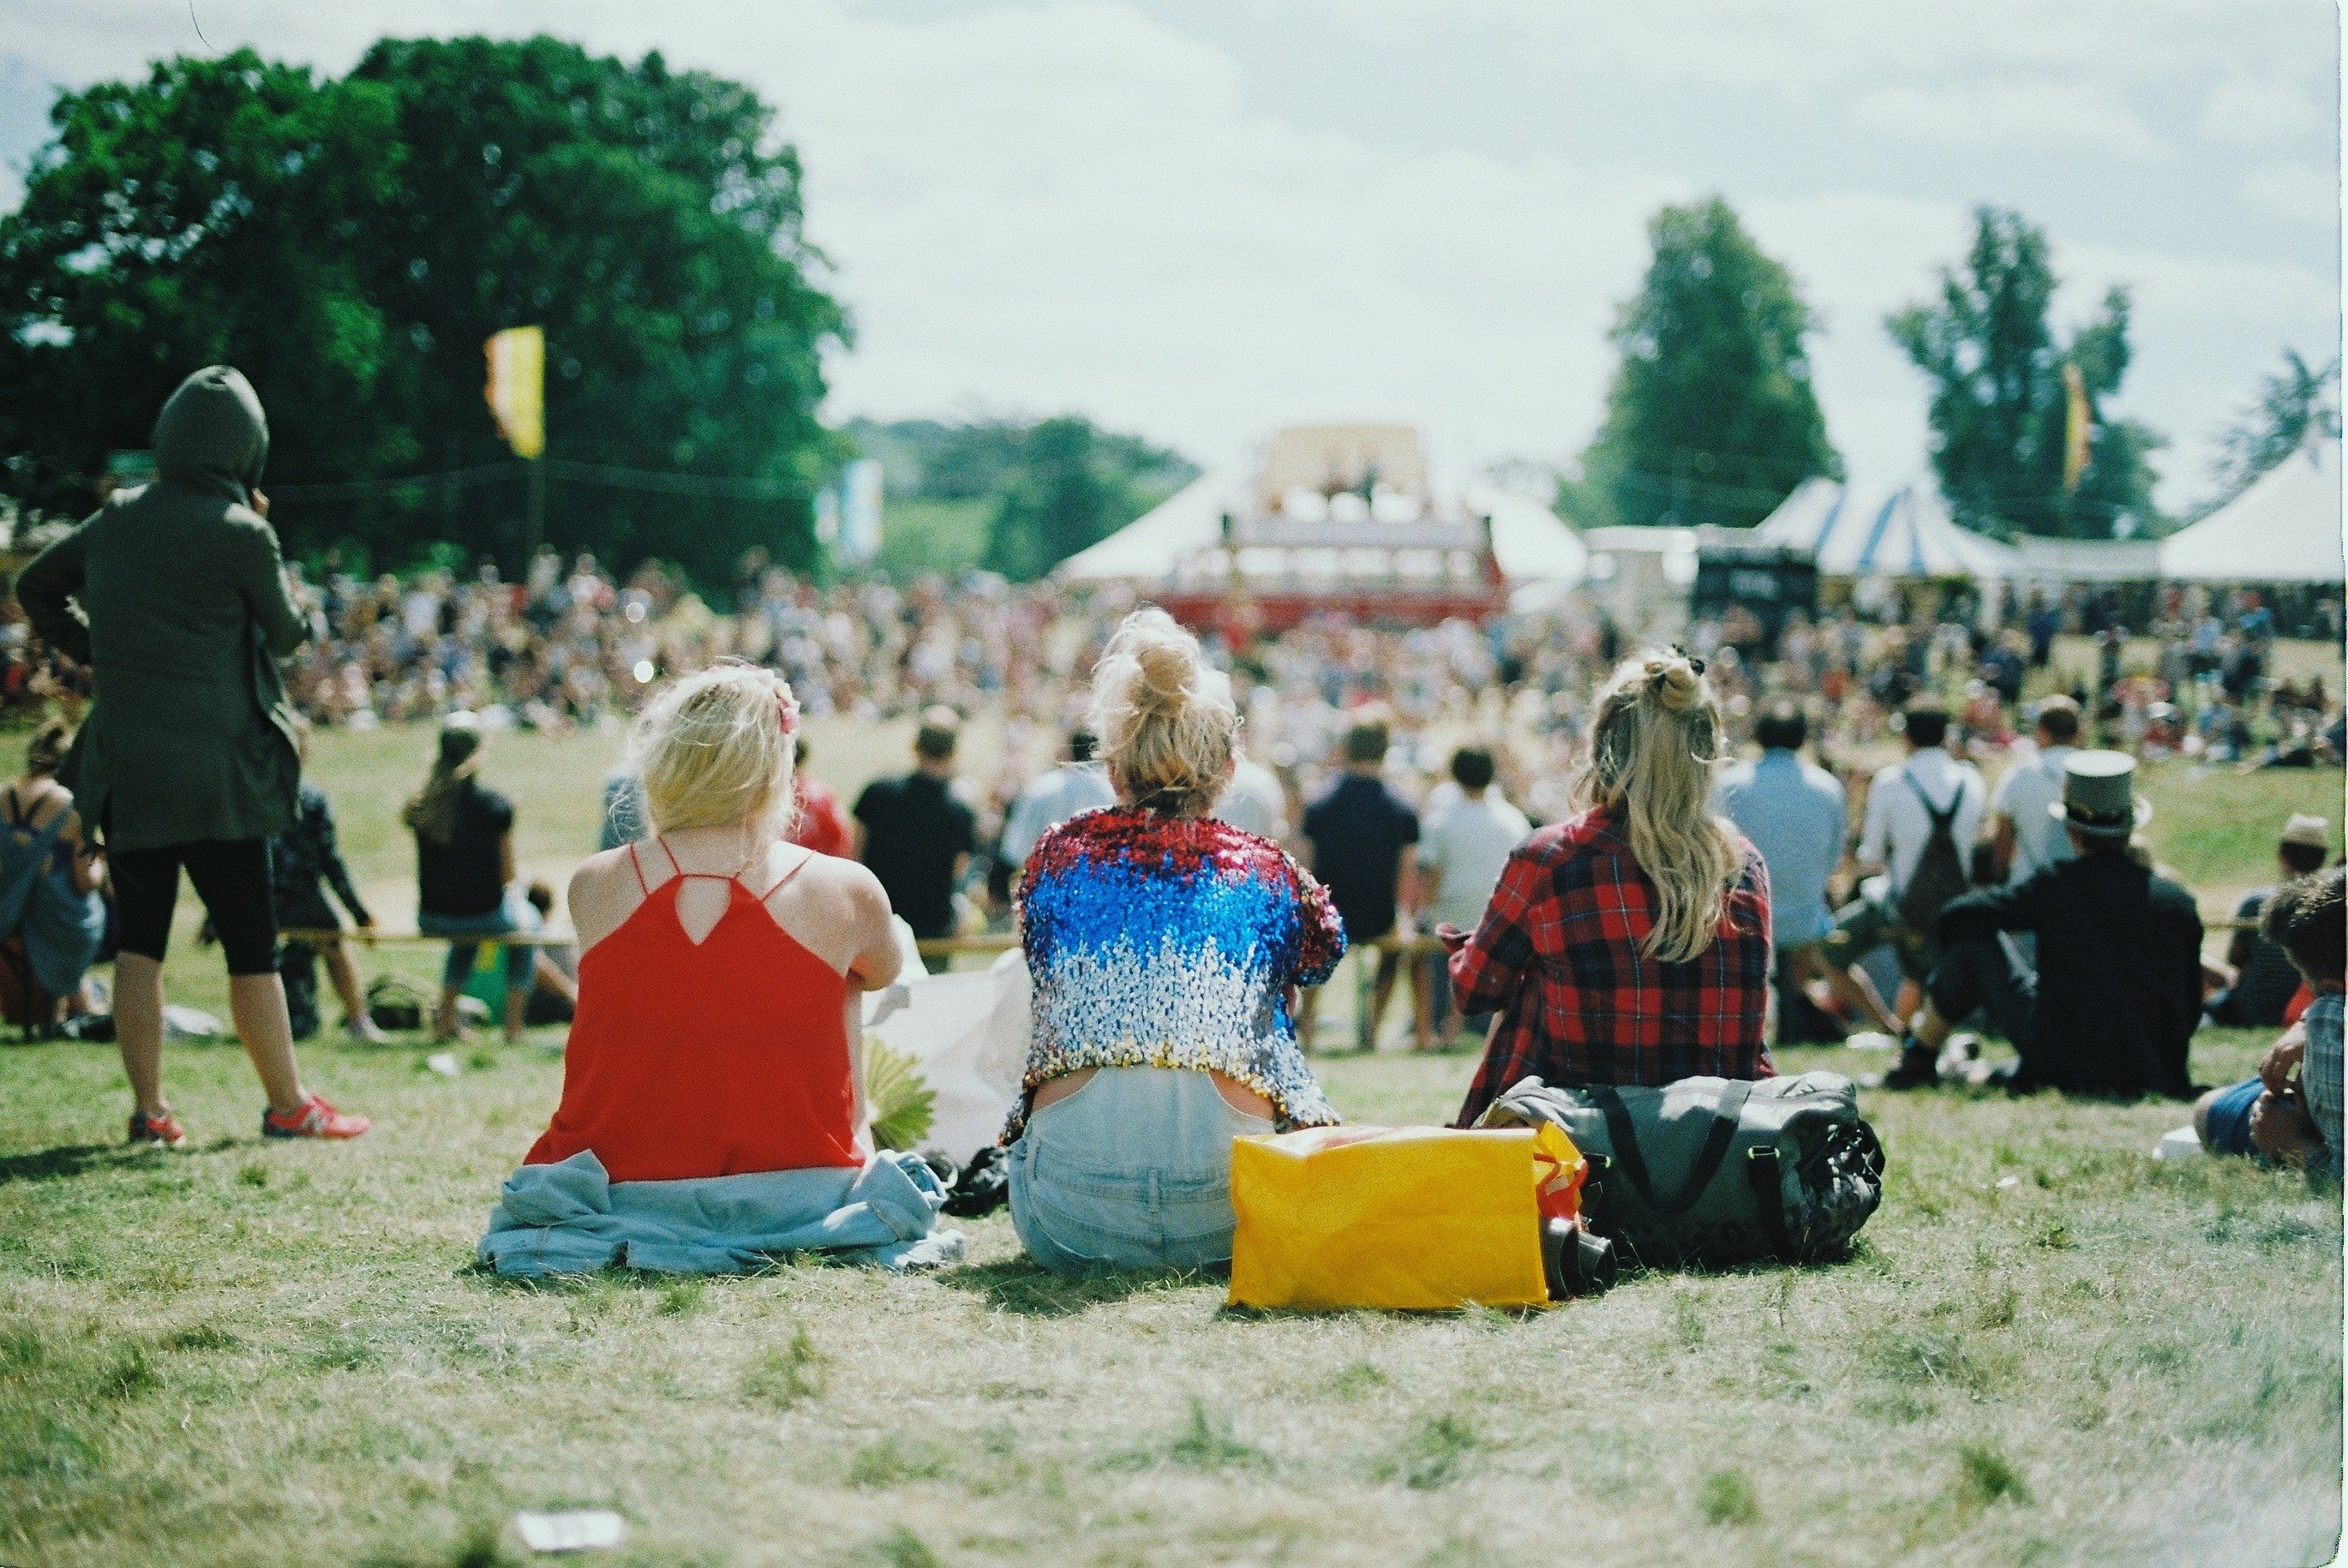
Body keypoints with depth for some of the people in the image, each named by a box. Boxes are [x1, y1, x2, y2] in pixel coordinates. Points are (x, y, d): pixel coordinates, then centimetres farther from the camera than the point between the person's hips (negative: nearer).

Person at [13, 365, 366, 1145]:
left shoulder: (117, 518, 6)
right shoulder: (240, 533, -11)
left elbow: (34, 586, 18)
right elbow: (287, 634, 3)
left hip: (124, 766, 5)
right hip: (216, 772, -5)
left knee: (139, 938, 10)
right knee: (250, 943, 3)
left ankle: (148, 1108, 11)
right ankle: (288, 1105, 10)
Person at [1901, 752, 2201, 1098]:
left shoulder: (2056, 887, -10)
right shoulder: (2179, 902, -1)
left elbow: (1956, 917, -7)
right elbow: (2191, 1011, 6)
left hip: (2063, 1067, -4)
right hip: (2156, 1076, 4)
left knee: (1973, 941, 8)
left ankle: (1919, 1057, 24)